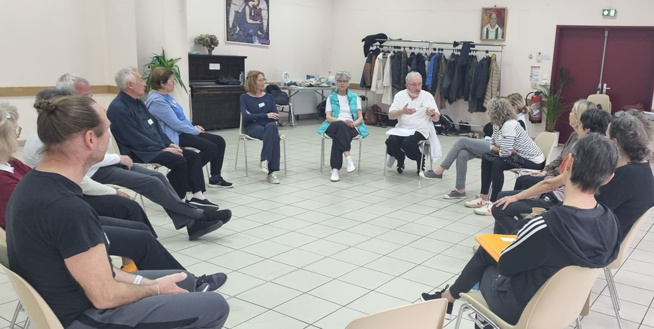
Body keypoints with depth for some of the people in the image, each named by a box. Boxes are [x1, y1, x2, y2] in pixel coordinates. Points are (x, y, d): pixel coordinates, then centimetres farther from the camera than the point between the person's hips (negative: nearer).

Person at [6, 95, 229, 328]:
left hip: (67, 303, 9)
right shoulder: (66, 207, -31)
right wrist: (155, 289, -6)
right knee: (214, 307, -3)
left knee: (185, 281, 22)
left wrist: (142, 281, 4)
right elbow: (105, 296, -24)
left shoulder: (33, 184, 0)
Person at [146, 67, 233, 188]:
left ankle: (215, 178, 8)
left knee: (219, 141, 0)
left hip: (181, 132, 10)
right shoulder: (157, 101, -19)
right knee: (211, 148, -21)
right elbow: (176, 124, -20)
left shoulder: (166, 96, 13)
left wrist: (193, 127, 8)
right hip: (173, 137, -10)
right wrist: (195, 130, -8)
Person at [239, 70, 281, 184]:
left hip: (269, 125, 3)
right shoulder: (245, 97, 6)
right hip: (252, 127, -3)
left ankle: (265, 161, -35)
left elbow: (276, 116, 3)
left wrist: (255, 116, -6)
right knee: (273, 135, -35)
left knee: (272, 127, -36)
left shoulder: (269, 96, 14)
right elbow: (246, 117, -9)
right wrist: (266, 115, -14)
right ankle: (270, 171, -36)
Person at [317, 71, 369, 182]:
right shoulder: (331, 98, 18)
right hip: (334, 127, 0)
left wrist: (353, 123, -13)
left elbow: (360, 118, 12)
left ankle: (335, 169, -45)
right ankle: (348, 159, -51)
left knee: (338, 135, -37)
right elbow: (328, 117, 4)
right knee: (340, 126, -40)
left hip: (351, 128, 0)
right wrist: (343, 121, -16)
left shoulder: (355, 97, 20)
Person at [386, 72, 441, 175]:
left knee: (407, 143, -32)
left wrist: (432, 114, -22)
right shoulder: (399, 95, 5)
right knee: (391, 142, -27)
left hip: (420, 130, -2)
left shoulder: (427, 96, 2)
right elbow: (391, 116, -3)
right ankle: (400, 160, 7)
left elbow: (437, 118, 3)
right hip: (402, 129, 2)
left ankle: (420, 161, 0)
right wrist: (402, 111, -23)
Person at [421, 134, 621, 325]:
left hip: (519, 311, -5)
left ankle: (448, 297, 43)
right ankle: (452, 295, 40)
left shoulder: (544, 227, -37)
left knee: (485, 253, 20)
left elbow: (504, 264, -19)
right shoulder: (610, 221, -17)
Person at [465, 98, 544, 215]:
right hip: (520, 156, 10)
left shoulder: (509, 125, -25)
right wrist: (501, 149, -14)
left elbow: (505, 152, -29)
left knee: (498, 164, -26)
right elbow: (492, 145, 6)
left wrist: (498, 149, -7)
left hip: (533, 161, -10)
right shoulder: (497, 124, 2)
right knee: (487, 157, 4)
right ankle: (484, 198, 7)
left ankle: (494, 204, -20)